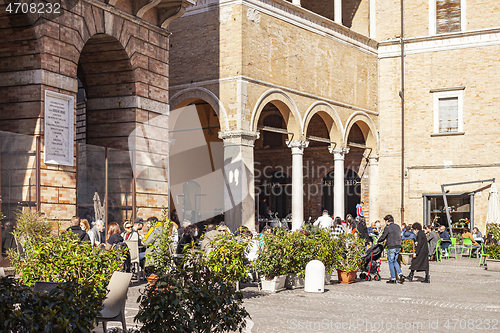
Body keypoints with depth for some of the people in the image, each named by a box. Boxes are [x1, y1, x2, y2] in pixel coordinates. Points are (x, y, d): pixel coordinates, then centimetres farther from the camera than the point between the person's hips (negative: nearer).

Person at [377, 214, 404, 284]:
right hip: (398, 246, 7)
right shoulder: (397, 226, 12)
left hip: (391, 247, -7)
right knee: (395, 261, 19)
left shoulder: (387, 228, -10)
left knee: (391, 262, 3)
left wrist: (378, 241, 14)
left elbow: (383, 237, -8)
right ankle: (401, 275, 4)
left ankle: (393, 279, 5)